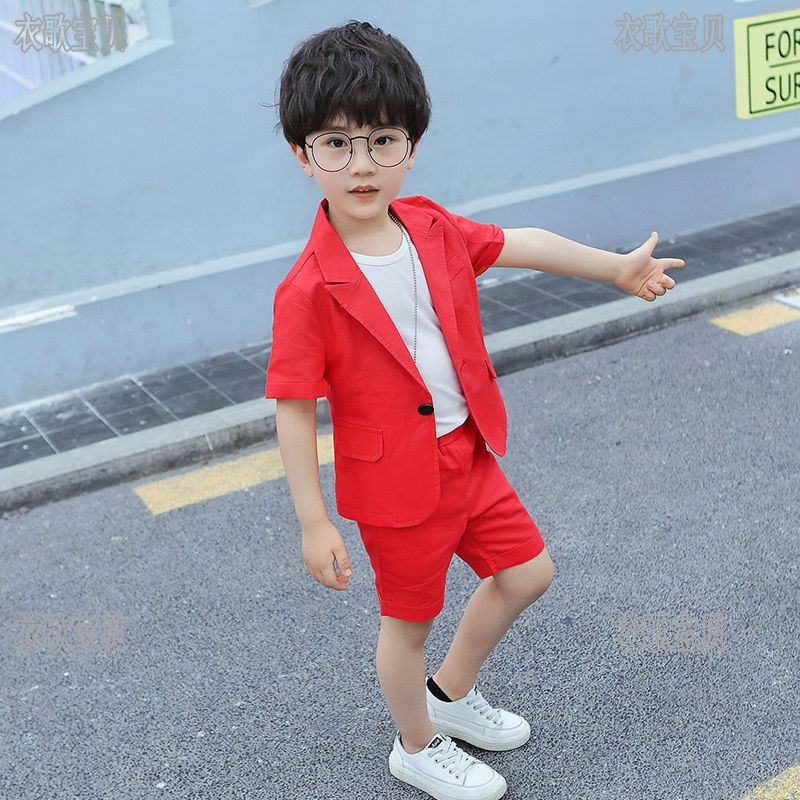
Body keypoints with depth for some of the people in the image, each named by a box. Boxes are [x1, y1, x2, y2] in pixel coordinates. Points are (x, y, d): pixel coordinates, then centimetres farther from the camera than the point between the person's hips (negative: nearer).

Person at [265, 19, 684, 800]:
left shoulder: (432, 228, -5)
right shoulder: (307, 290, -24)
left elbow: (520, 244, 11)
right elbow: (293, 411, -19)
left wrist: (618, 266, 21)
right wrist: (314, 524, -17)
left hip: (468, 452, 7)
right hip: (396, 482, -7)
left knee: (528, 571, 20)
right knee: (409, 619, 13)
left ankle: (450, 693, 43)